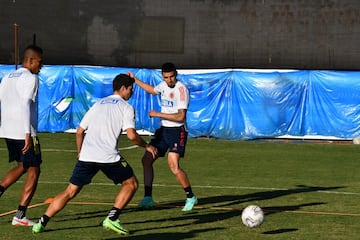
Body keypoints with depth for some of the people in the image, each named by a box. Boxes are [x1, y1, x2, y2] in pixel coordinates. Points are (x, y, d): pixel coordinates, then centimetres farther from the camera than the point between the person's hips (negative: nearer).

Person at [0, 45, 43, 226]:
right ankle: (20, 216, -2)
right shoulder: (31, 78, -9)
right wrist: (28, 133, -24)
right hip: (23, 132, -8)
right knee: (33, 171, 2)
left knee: (22, 166, 24)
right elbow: (26, 104, -20)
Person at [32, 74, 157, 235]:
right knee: (131, 183, 15)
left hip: (86, 156, 5)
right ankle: (112, 218, 1)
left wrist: (80, 152, 34)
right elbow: (131, 135, -8)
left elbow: (80, 131, 22)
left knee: (70, 191, 11)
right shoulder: (126, 107, 6)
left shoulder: (98, 105, 23)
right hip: (109, 156, -5)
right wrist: (147, 146, 8)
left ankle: (42, 223, 1)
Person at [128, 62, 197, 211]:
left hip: (177, 131, -8)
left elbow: (180, 116, -23)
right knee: (146, 160, 5)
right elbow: (152, 90, 33)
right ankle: (148, 198, 12)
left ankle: (190, 197, -5)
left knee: (173, 165, -21)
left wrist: (158, 114, -19)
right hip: (163, 129, 8)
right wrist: (135, 79, 33)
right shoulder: (164, 85, 7)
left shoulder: (181, 89, -18)